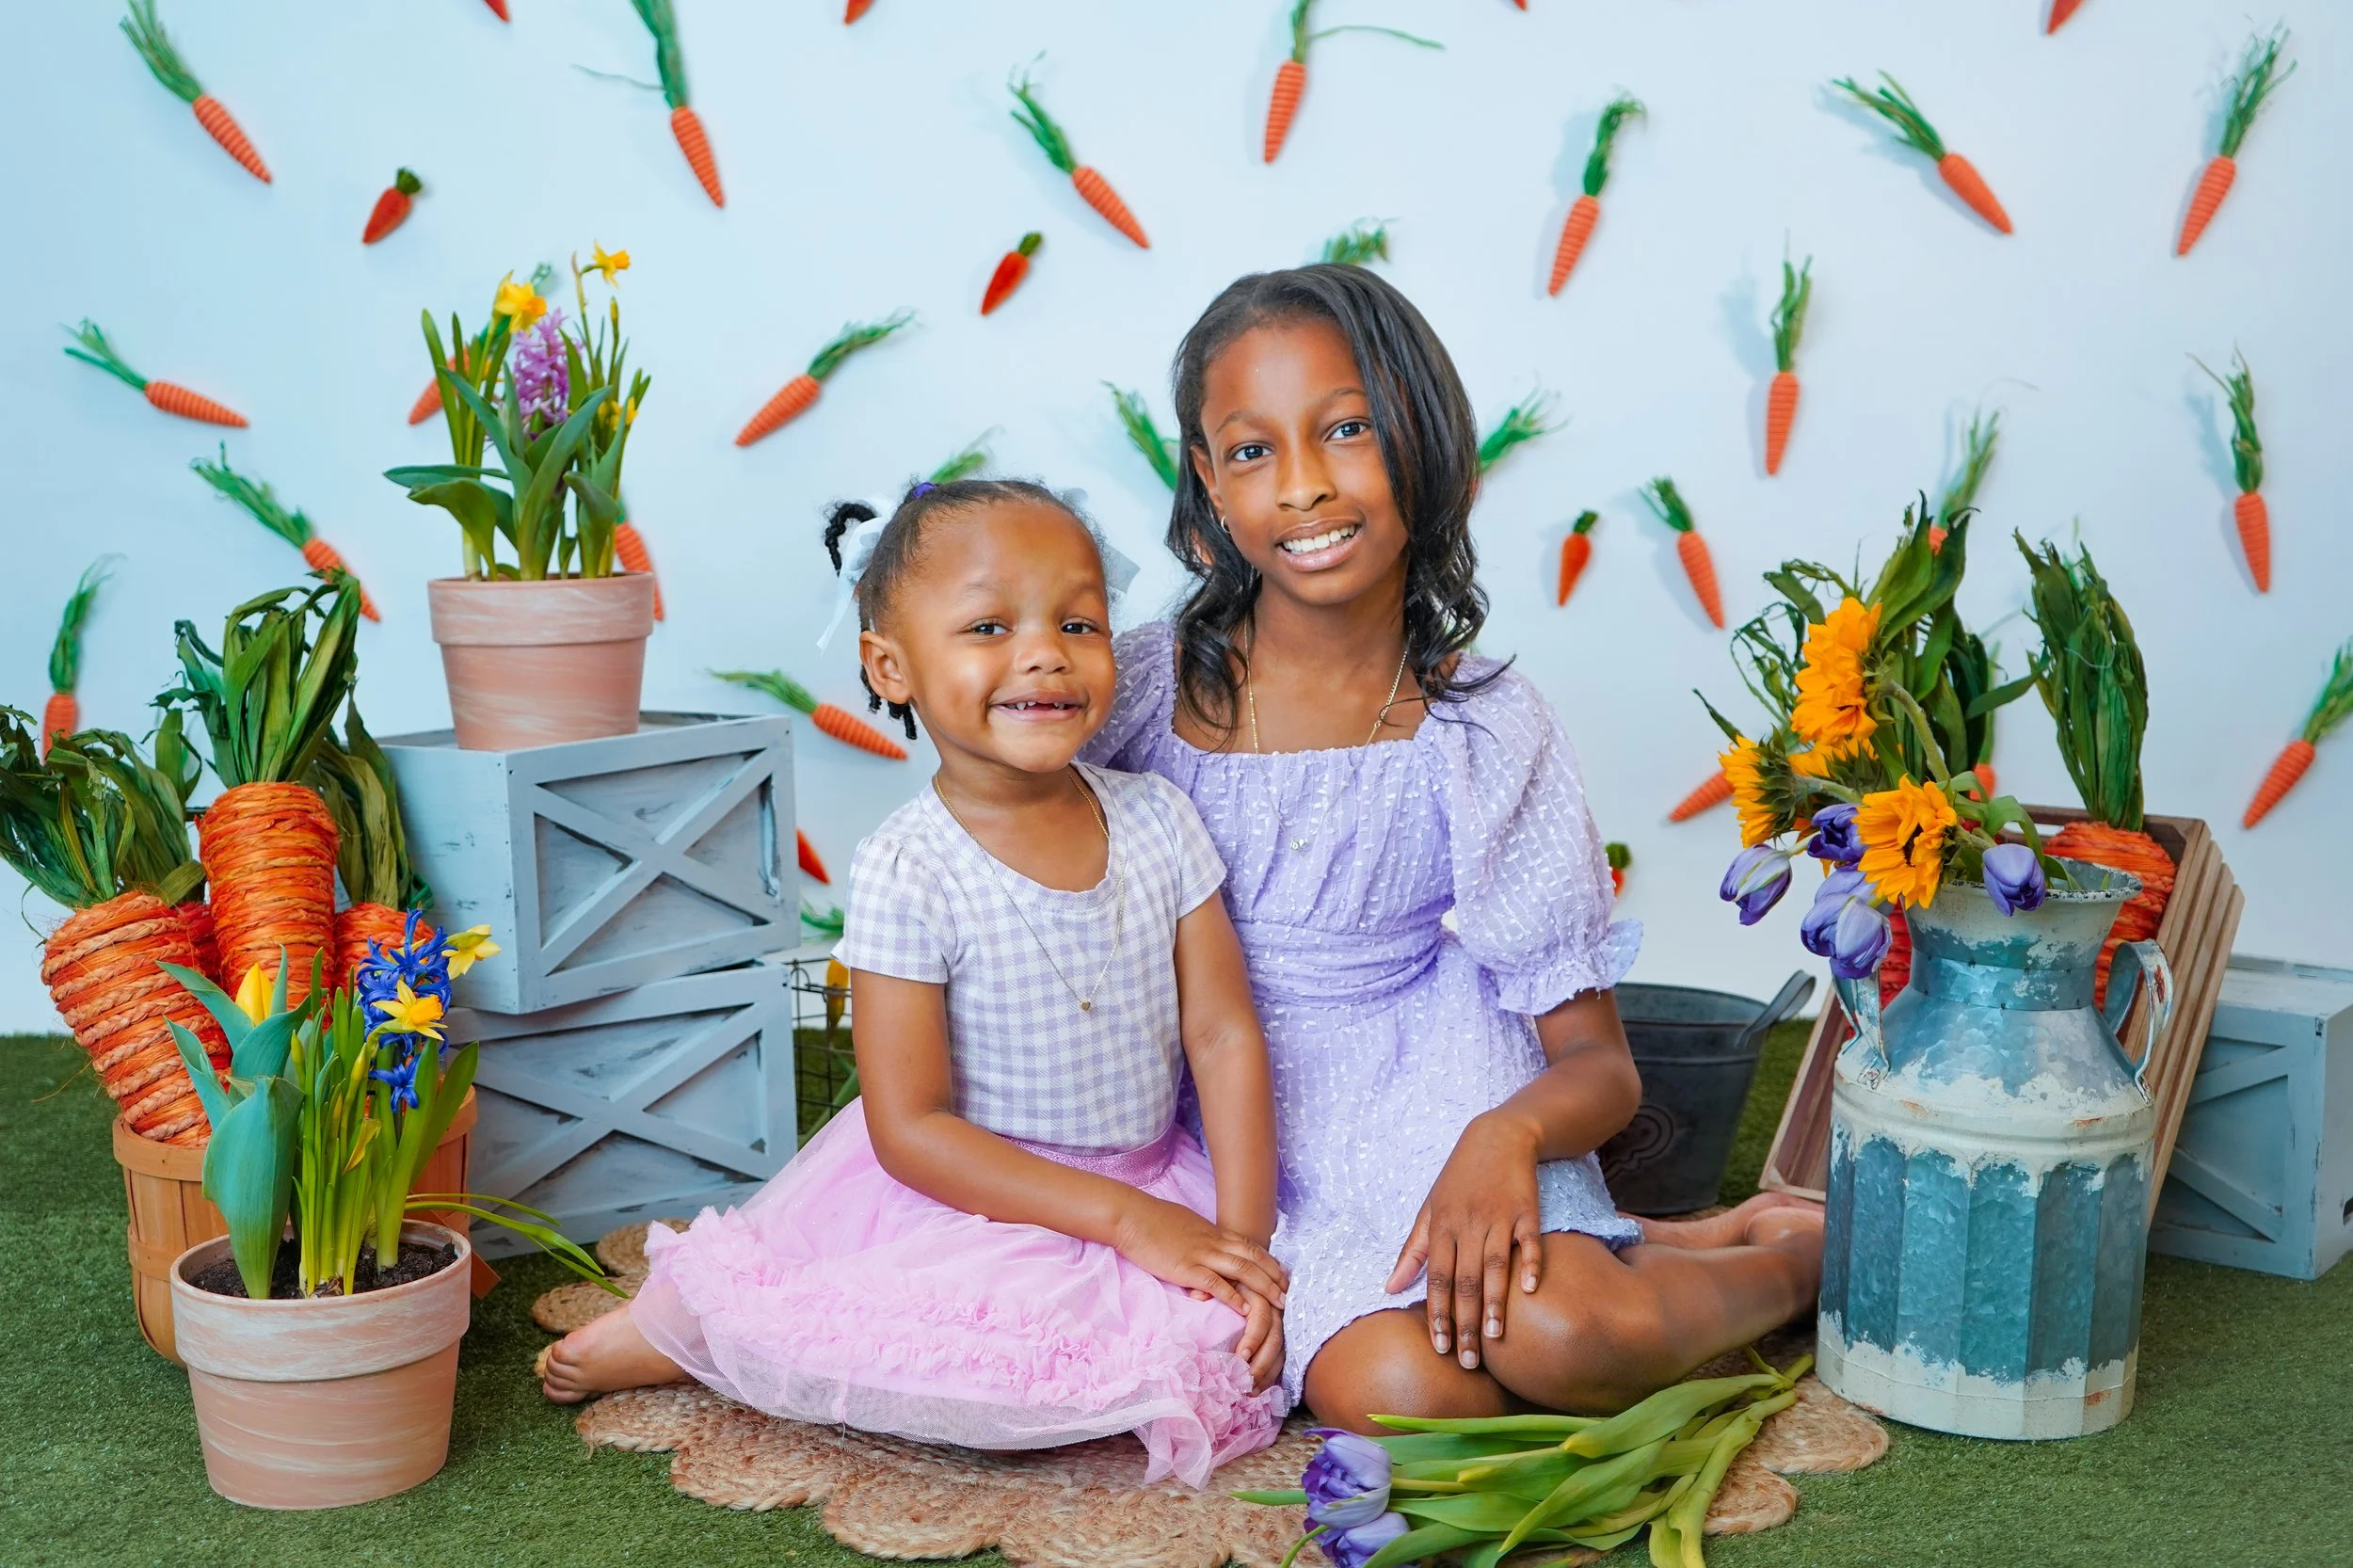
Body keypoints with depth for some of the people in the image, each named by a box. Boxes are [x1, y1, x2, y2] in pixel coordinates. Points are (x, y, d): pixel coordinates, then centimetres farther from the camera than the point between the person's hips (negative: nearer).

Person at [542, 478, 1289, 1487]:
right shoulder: (909, 873, -16)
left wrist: (1243, 1241, -12)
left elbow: (1224, 1035, -2)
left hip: (1156, 1190, 6)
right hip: (969, 1198, -6)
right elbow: (910, 1130, -17)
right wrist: (1128, 1218, -20)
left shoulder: (1157, 823, -2)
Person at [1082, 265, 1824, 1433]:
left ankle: (1794, 1251, 3)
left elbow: (1598, 1060, -6)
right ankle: (1622, 1257, 2)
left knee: (1559, 1335, -31)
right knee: (1388, 1391, -29)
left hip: (1426, 1096, 0)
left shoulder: (1486, 733, -6)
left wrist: (1508, 1133, -27)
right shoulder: (1142, 687, -5)